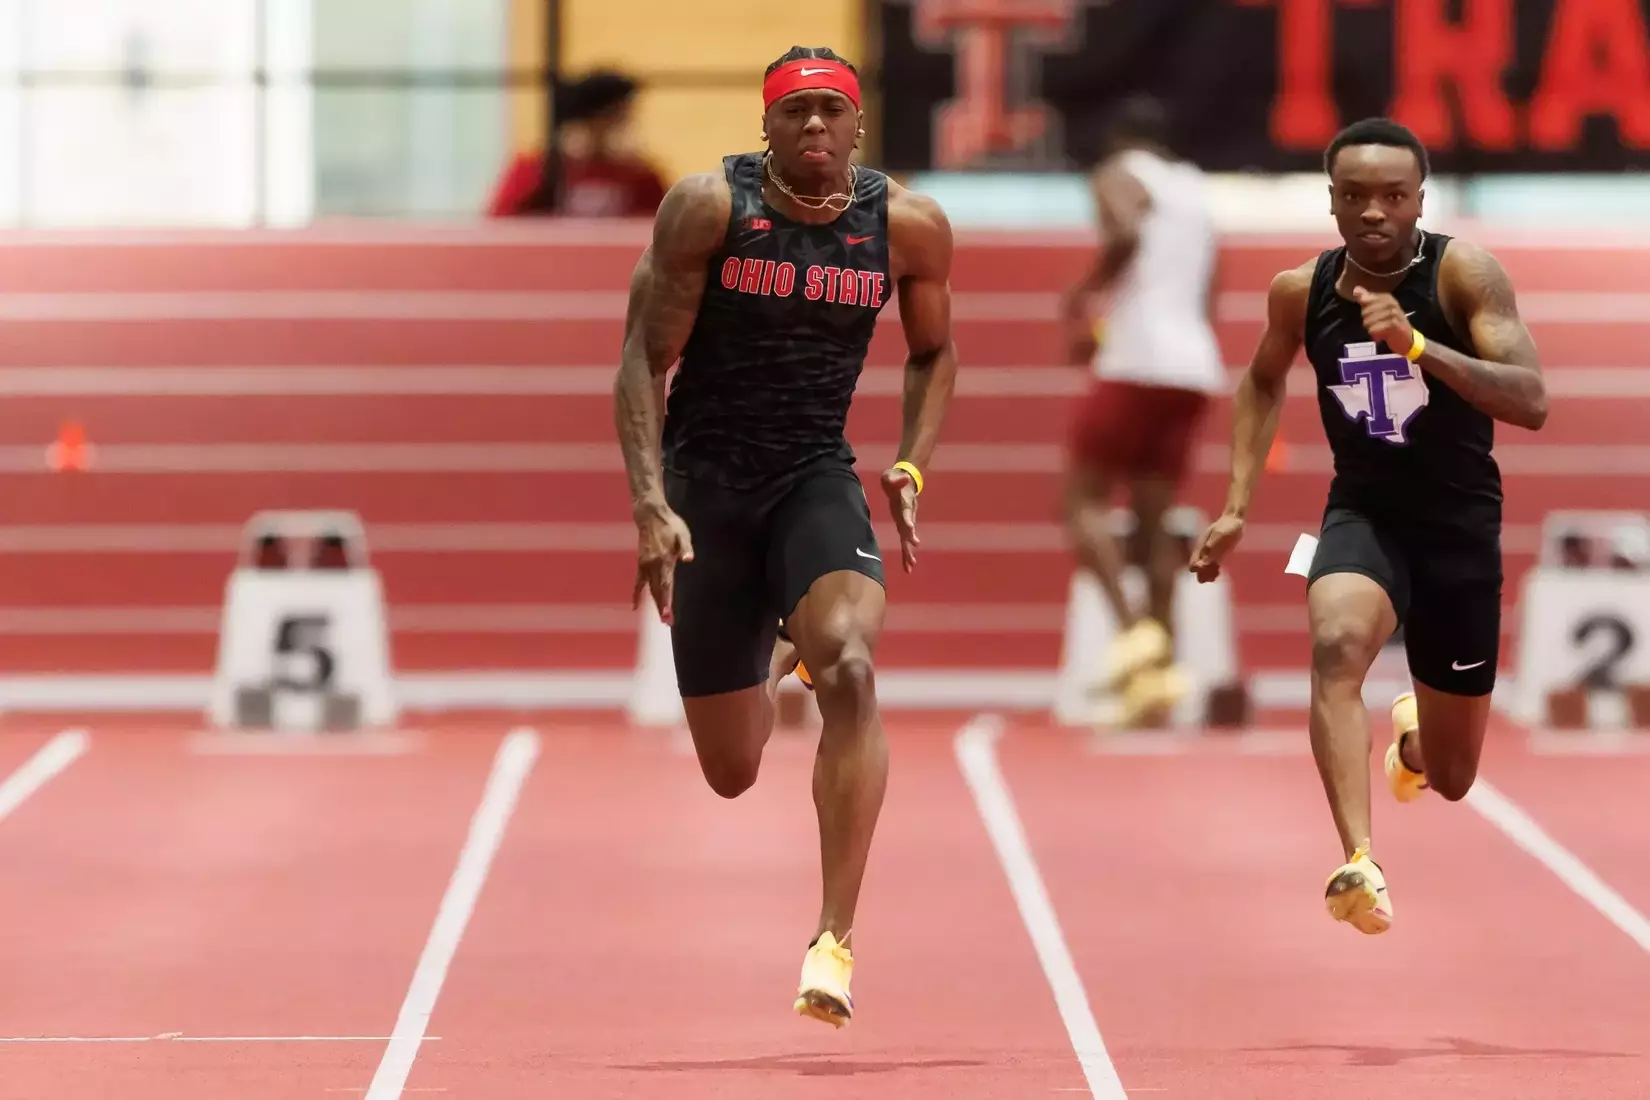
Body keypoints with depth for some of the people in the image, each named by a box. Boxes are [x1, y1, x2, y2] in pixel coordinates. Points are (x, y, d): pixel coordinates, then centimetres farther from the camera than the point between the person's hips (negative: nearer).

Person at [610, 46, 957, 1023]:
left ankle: (836, 940, -24)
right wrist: (650, 507, -18)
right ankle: (772, 664, 49)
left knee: (850, 669, -30)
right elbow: (644, 362, -8)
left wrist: (912, 468, -2)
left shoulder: (909, 226, -5)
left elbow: (935, 355, 13)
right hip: (705, 480, 0)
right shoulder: (707, 208, -12)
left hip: (817, 477, 1)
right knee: (732, 774, 7)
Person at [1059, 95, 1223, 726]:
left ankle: (1133, 626, -19)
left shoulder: (1120, 176, 1)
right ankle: (1161, 664, -3)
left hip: (1136, 366, -7)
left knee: (1083, 500, 1)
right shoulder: (1193, 191, 23)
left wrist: (1082, 295, -9)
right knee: (1153, 520, 9)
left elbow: (1127, 236, -23)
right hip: (1197, 367, 7)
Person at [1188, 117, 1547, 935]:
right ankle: (1357, 861, -43)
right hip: (1363, 513, 1)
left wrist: (1415, 344, -40)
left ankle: (1409, 734, 51)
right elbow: (1263, 382, 17)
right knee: (1337, 644, -36)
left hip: (1460, 526, -1)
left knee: (1450, 777, 11)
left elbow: (1531, 403, -28)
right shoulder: (1301, 291, -5)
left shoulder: (1463, 273, -17)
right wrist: (1236, 507, 10)